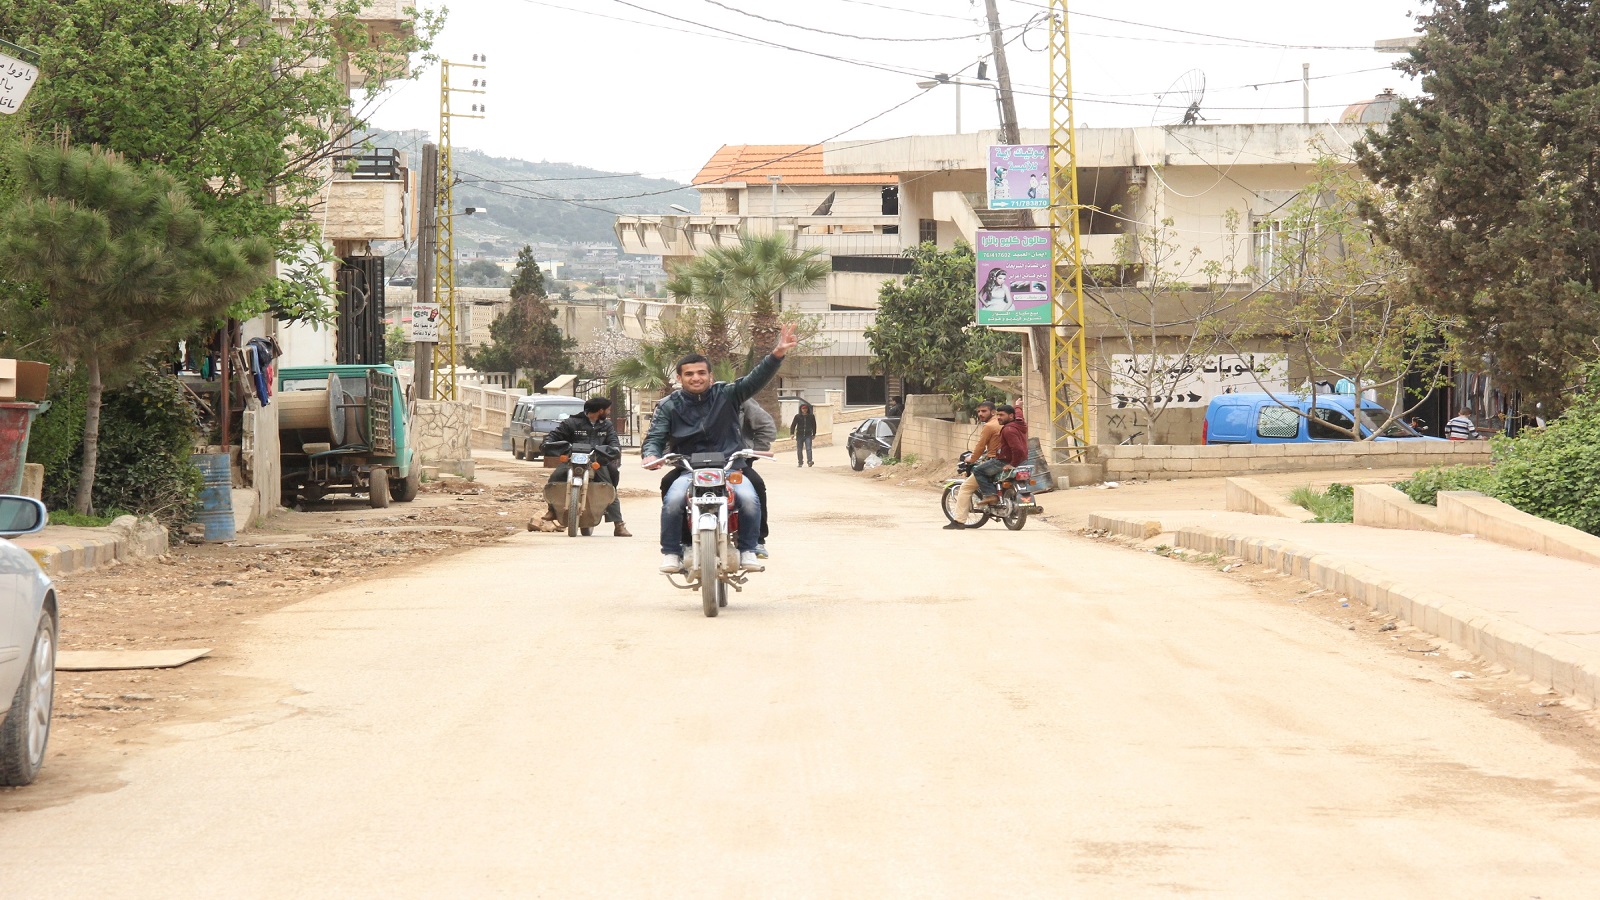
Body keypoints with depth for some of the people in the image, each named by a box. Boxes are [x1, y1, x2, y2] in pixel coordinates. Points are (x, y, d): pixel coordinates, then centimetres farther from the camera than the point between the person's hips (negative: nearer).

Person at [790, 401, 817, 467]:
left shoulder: (811, 416, 3)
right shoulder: (797, 416, -1)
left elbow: (814, 425, 14)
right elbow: (793, 425, 1)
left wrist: (814, 434, 18)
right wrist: (792, 433, -9)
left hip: (808, 435, -1)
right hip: (799, 435, 1)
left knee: (808, 449, -15)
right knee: (799, 450, 8)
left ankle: (809, 461, -21)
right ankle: (800, 462, 19)